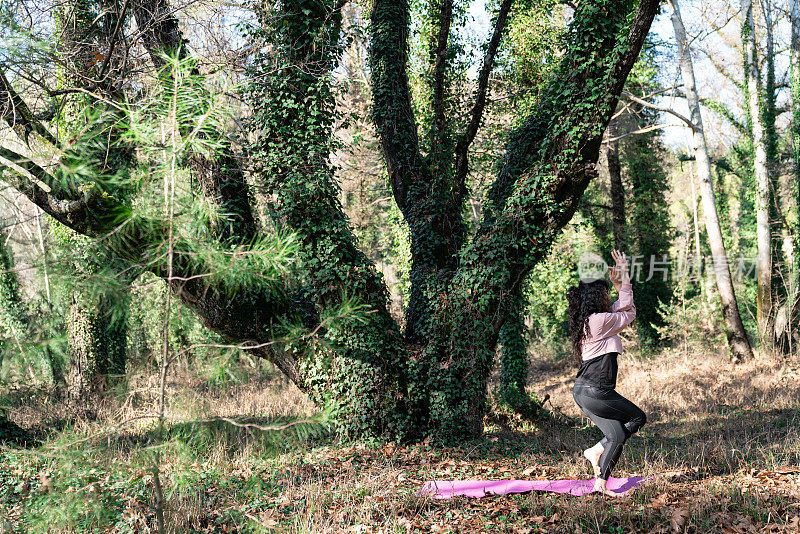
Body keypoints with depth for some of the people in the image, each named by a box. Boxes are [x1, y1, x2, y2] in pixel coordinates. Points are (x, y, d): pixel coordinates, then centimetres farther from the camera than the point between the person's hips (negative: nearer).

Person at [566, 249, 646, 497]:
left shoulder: (588, 320, 13)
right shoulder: (599, 321, -16)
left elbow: (620, 310, 26)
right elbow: (629, 314, 1)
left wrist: (621, 283, 20)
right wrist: (623, 281, 9)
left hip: (583, 391, 9)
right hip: (595, 391, -9)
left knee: (617, 435, 11)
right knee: (638, 418, 8)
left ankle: (600, 484, 9)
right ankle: (597, 450, 4)